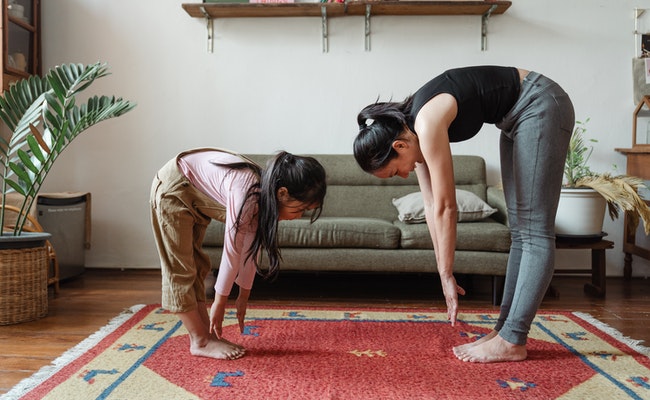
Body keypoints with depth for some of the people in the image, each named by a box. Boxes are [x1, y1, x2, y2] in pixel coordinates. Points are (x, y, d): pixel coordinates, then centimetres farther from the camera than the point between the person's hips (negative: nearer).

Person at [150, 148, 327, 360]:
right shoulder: (247, 194, -35)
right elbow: (232, 251, -27)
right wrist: (219, 303, -16)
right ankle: (200, 342, 3)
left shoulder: (265, 194, -10)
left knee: (197, 265, 10)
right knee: (181, 269, -4)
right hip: (173, 189, -9)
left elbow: (252, 247, -1)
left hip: (195, 195, 9)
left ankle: (206, 334, 16)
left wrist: (243, 296, 6)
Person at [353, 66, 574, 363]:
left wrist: (447, 276, -14)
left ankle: (512, 341, -8)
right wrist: (444, 277, 0)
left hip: (541, 106, -9)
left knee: (534, 231, -10)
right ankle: (505, 328, 13)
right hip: (517, 117, 9)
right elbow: (431, 206, 0)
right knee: (519, 231, 7)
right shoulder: (412, 128, -2)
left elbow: (445, 208, -23)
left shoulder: (427, 123, -27)